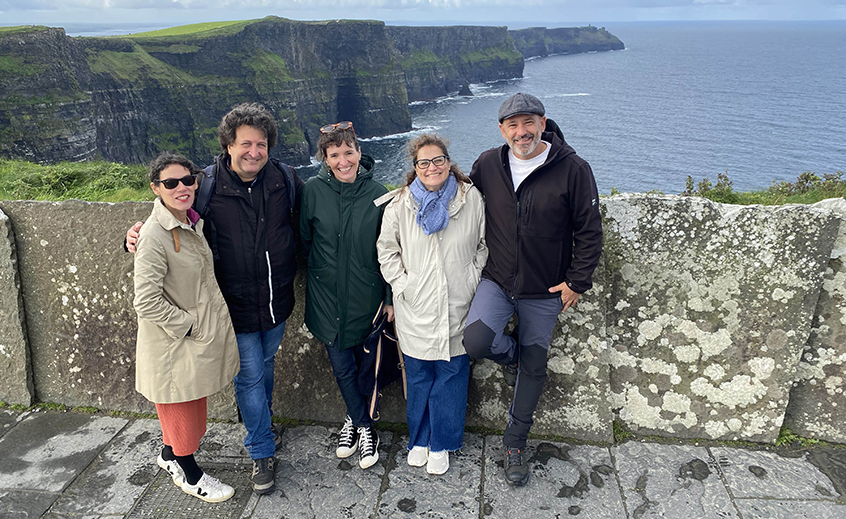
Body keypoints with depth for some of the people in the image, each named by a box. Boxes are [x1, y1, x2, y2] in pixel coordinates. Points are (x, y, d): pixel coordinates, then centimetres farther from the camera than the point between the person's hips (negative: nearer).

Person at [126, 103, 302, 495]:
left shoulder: (285, 179, -6)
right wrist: (139, 235, -23)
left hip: (277, 300, 4)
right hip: (237, 305, -3)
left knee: (266, 364, 23)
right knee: (250, 376, 5)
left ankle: (261, 426, 50)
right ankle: (262, 452, 25)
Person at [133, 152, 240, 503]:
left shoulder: (193, 222, 1)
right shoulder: (155, 236, -26)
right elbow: (147, 302, -27)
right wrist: (188, 325, -19)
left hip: (200, 333, 8)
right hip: (173, 342, -8)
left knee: (191, 401, 24)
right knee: (179, 405, 12)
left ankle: (170, 454, 48)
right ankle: (189, 474, 33)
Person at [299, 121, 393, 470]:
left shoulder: (377, 194, -6)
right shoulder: (313, 191, -6)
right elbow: (304, 240, 6)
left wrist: (390, 298, -1)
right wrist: (320, 271, 8)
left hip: (366, 295, 0)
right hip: (326, 297, 1)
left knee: (366, 363, 11)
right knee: (342, 366, 7)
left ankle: (354, 419, 35)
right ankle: (363, 426, 28)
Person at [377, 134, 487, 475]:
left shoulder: (472, 198, -3)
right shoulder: (401, 204, -2)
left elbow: (485, 245, 6)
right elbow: (386, 249, 7)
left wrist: (472, 280, -1)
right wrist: (402, 285, -2)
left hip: (457, 308, 0)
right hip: (415, 310, 1)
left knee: (451, 375, 9)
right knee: (418, 377, 13)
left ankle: (441, 445, 28)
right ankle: (419, 439, 35)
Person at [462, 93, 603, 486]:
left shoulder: (572, 169, -11)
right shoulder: (487, 165, -2)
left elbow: (589, 231, -5)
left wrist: (577, 281, -7)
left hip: (545, 290, -1)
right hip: (496, 280, 2)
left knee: (533, 366, 9)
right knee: (475, 340, -23)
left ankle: (515, 443, 31)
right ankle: (510, 354, 15)